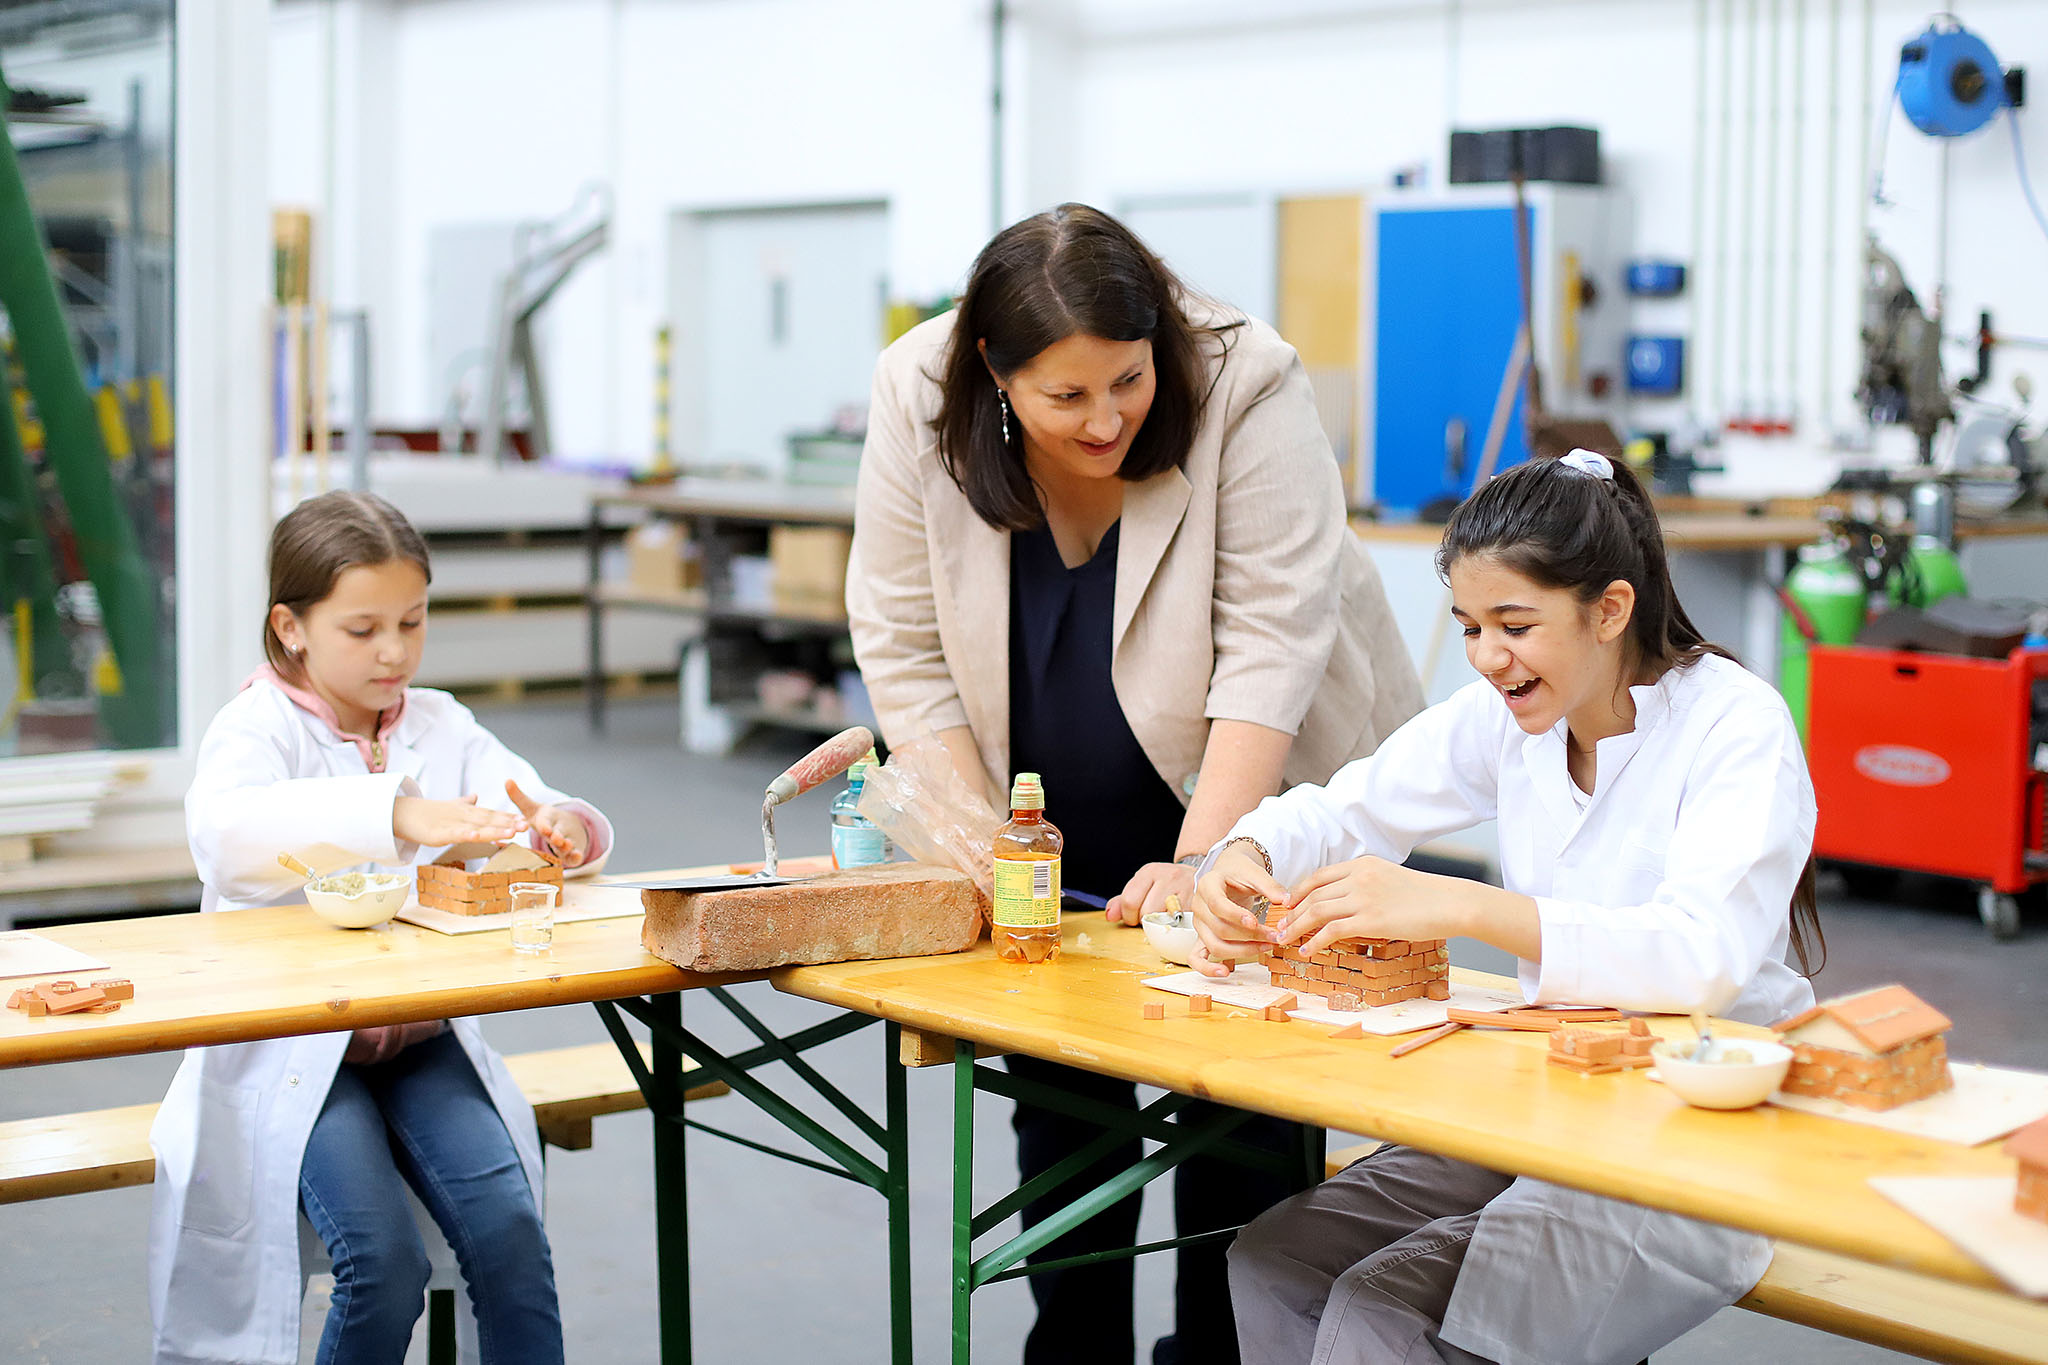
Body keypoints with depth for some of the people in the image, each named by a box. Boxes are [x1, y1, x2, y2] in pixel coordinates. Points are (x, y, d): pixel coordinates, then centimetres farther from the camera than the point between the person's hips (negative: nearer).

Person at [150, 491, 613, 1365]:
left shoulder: (442, 727, 9)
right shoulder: (259, 726, -7)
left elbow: (553, 820, 4)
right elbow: (223, 830, -30)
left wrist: (564, 830, -23)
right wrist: (397, 815, -43)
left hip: (420, 1038, 4)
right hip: (290, 1052, -4)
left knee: (509, 1232, -19)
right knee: (385, 1260, -23)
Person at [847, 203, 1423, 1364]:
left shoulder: (1248, 387, -24)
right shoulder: (919, 402, -16)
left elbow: (1271, 646, -25)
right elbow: (906, 646, -11)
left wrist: (1203, 858, -30)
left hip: (1256, 793, -2)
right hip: (1057, 827, 3)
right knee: (1061, 1083, 6)